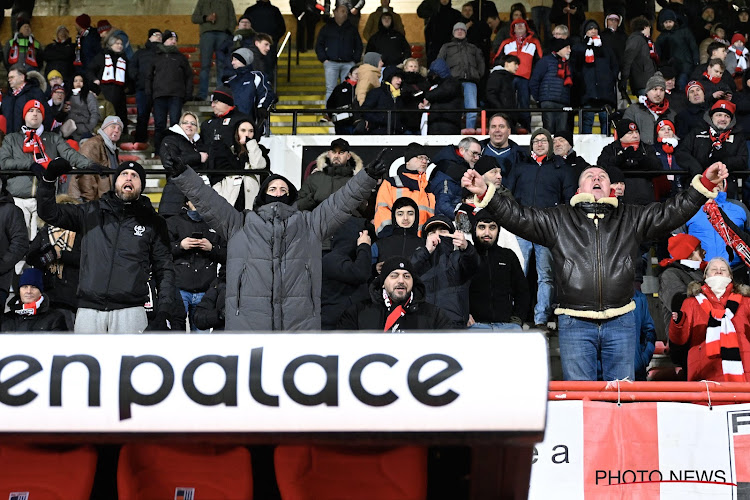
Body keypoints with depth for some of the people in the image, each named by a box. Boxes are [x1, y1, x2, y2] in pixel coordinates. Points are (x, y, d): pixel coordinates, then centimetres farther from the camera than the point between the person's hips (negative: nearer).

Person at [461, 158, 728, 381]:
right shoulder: (558, 219, 10)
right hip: (575, 323, -1)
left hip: (620, 322, 1)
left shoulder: (630, 218, 13)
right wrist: (485, 193, -12)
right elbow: (519, 217, 2)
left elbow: (671, 213, 7)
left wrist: (704, 183, -6)